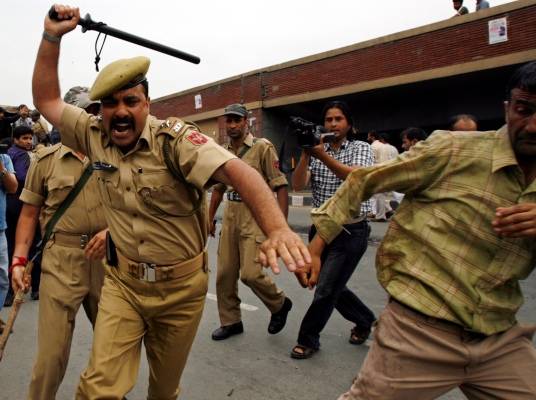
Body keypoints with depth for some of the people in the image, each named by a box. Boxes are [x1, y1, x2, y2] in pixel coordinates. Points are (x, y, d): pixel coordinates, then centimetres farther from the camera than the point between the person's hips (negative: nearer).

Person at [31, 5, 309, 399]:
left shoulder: (173, 138, -20)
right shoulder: (95, 136, -3)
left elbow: (236, 171, -34)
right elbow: (47, 100, 8)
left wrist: (278, 228, -52)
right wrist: (52, 37, -7)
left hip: (182, 285, -2)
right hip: (122, 281, 3)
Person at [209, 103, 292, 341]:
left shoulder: (263, 147, -8)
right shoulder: (223, 151, 10)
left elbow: (280, 186, -11)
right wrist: (210, 218, 20)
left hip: (255, 216, -6)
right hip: (230, 216, 6)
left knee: (250, 273, -10)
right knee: (224, 273, 9)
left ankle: (280, 304, 20)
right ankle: (230, 322, 27)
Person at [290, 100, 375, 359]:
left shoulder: (361, 149, -3)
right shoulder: (317, 152, 6)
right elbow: (298, 185, -8)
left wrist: (323, 156, -33)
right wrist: (305, 154, -20)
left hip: (351, 231, -5)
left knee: (326, 289, -4)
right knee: (332, 288, 16)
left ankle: (308, 339, 18)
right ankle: (364, 320, 42)